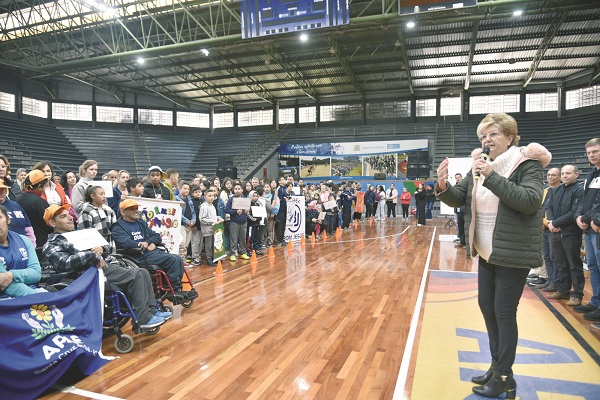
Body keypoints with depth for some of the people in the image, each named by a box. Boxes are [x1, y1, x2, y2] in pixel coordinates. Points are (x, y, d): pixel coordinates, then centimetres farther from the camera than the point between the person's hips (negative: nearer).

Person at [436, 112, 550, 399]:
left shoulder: (527, 164, -11)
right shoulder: (479, 166, 7)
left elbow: (531, 201, -25)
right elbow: (459, 199, 5)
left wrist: (492, 177, -29)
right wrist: (443, 187, -17)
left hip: (514, 253, -7)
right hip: (487, 252, 7)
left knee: (504, 311, 1)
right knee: (486, 307, 14)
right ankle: (497, 366, 32)